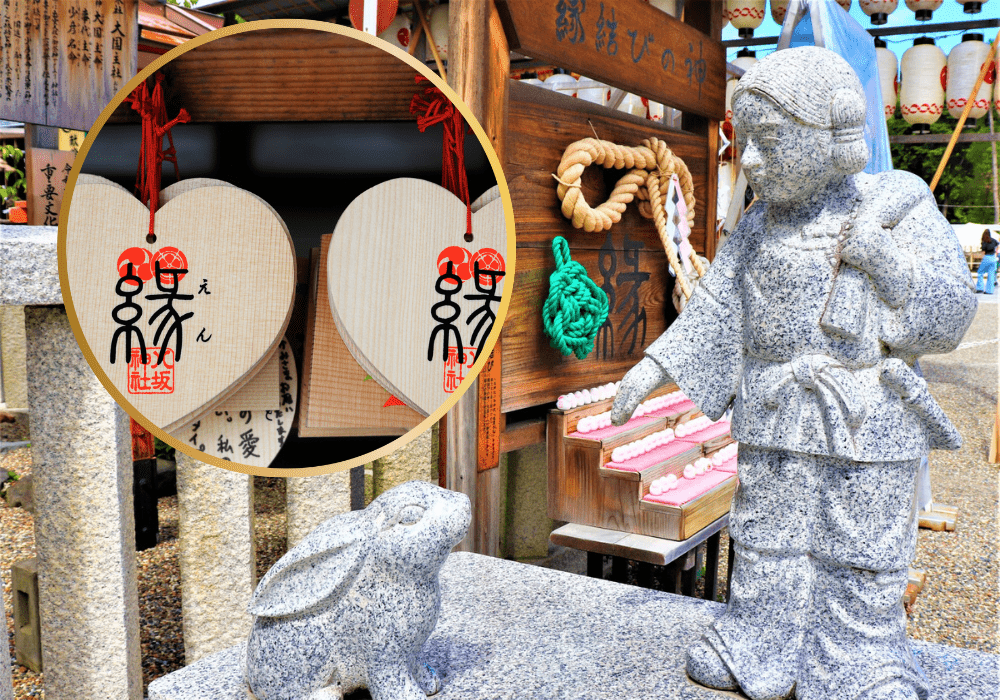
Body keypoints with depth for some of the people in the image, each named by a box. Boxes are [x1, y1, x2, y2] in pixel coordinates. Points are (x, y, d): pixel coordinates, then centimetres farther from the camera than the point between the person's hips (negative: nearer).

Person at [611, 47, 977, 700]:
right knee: (768, 540, 13)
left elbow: (947, 320, -5)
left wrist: (885, 259, -17)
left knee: (859, 554, 6)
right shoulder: (762, 225, 6)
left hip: (868, 422, -3)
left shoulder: (900, 207, -4)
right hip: (777, 417, 4)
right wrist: (654, 366, -3)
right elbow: (715, 311, 6)